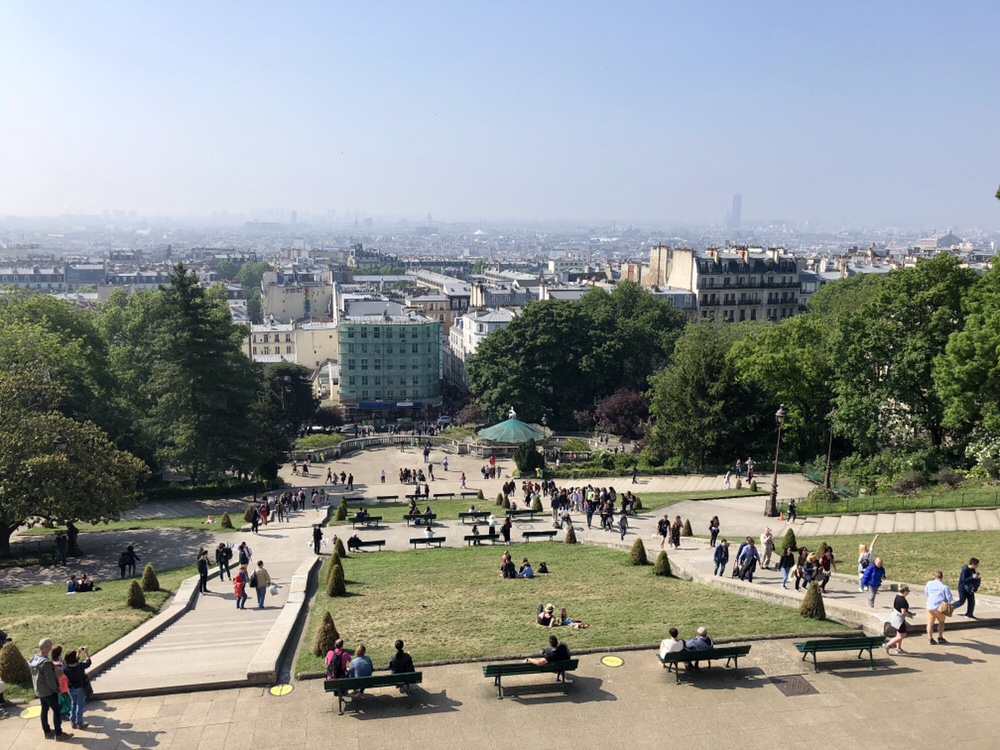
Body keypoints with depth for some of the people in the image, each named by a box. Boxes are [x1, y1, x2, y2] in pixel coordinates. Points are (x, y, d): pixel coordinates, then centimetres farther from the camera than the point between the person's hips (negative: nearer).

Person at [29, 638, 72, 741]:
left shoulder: (34, 659, -4)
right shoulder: (46, 663, -30)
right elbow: (50, 680, -25)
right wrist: (57, 689, -10)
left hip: (39, 690, 8)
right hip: (49, 691, -8)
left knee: (44, 710, 20)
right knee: (56, 711, 4)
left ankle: (47, 732, 32)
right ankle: (58, 734, 11)